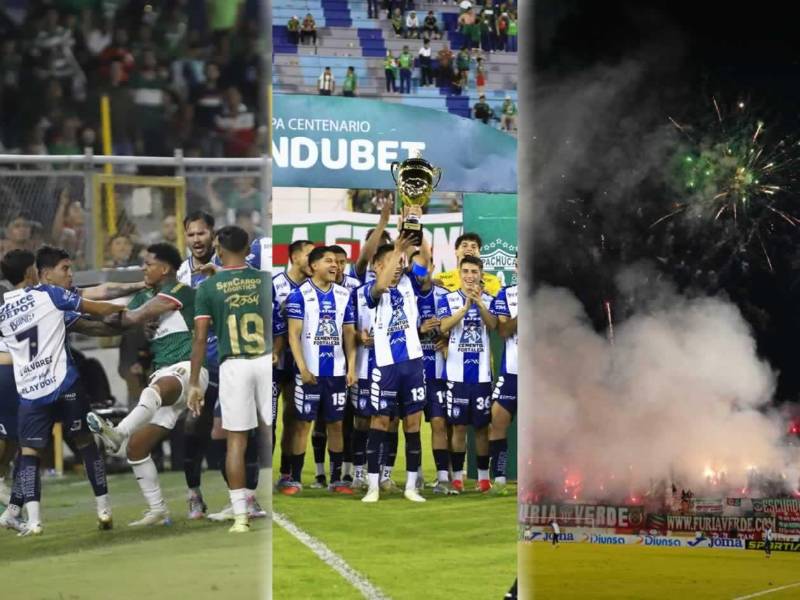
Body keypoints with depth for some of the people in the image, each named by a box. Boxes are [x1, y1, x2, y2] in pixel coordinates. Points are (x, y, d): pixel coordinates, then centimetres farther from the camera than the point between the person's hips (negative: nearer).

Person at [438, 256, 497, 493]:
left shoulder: (489, 300, 7)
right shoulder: (448, 300, 4)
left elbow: (493, 325, -10)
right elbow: (444, 326, -12)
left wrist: (479, 303, -24)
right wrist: (466, 306, -21)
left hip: (481, 373, 1)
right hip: (456, 373, -1)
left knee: (482, 426, 4)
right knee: (459, 426, 1)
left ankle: (484, 476, 11)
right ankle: (457, 476, 7)